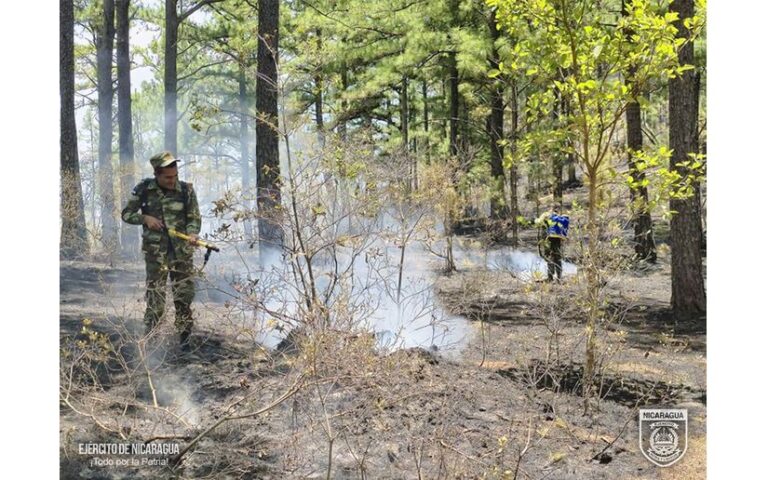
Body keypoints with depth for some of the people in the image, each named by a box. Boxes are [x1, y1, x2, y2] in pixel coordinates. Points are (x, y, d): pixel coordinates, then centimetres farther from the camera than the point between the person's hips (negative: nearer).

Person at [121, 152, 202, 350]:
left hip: (182, 251, 1)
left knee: (184, 296, 3)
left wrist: (192, 233, -20)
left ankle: (184, 338, 14)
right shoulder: (144, 190, -3)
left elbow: (194, 218, 1)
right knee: (155, 297, 0)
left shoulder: (186, 190, -2)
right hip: (156, 252, -1)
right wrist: (145, 218, -13)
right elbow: (126, 214, 5)